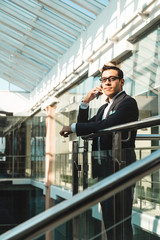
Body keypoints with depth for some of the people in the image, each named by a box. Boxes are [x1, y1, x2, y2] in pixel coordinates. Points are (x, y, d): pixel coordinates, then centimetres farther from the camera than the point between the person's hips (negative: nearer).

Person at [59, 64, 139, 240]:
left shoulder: (128, 102, -6)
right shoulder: (104, 107, 22)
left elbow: (107, 125, -20)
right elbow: (87, 127, 20)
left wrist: (73, 127, -14)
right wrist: (85, 102, 9)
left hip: (119, 166, -9)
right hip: (103, 168, 9)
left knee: (120, 221, -9)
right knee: (108, 220, 14)